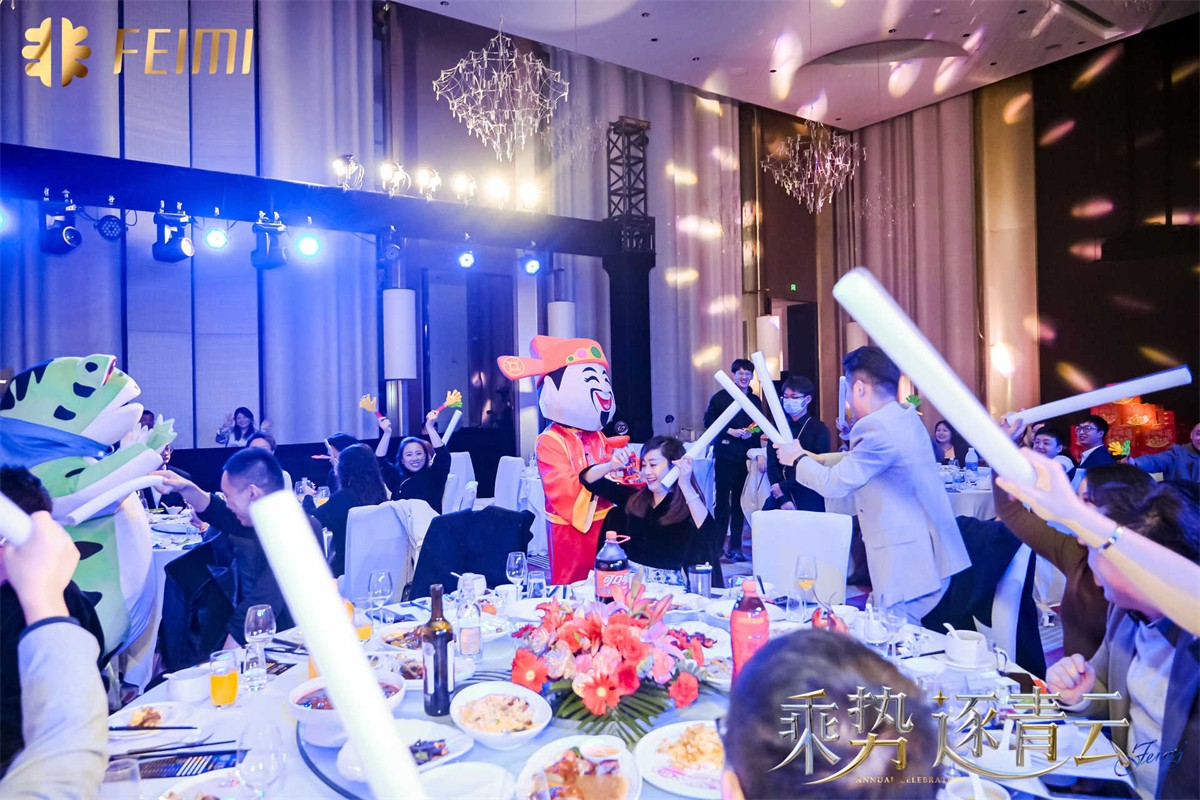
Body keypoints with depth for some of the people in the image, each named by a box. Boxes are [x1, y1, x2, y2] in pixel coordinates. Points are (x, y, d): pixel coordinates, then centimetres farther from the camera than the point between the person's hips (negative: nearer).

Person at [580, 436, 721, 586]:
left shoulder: (689, 506, -6)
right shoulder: (634, 498, 8)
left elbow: (709, 534, -28)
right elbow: (588, 479, 14)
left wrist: (686, 485, -30)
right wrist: (611, 466, -5)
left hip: (669, 586, -4)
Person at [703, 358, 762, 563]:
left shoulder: (755, 401, 13)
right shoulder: (720, 398, 0)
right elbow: (708, 422, -3)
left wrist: (751, 433, -6)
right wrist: (730, 431, -12)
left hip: (746, 457, 4)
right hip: (725, 456, -4)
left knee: (740, 503, 7)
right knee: (722, 501, -3)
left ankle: (735, 548, 15)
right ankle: (716, 547, 5)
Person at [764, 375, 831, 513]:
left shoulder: (819, 430, 0)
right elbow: (772, 465, 0)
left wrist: (783, 486, -13)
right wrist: (782, 499, -13)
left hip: (808, 502, -3)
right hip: (778, 499, 3)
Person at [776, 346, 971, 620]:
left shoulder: (877, 427, -22)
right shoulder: (905, 416, 9)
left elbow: (833, 484, -16)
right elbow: (859, 458, 22)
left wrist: (798, 459, 0)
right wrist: (814, 458, 20)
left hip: (908, 565, -10)